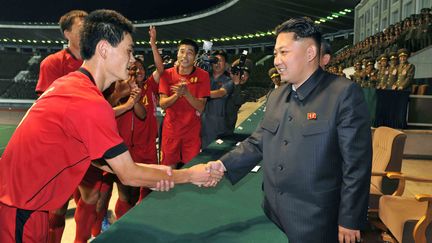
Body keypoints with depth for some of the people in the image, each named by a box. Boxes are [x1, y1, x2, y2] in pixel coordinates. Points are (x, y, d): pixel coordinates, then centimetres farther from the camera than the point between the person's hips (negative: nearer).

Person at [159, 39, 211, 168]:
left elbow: (201, 107, -10)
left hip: (192, 130, -1)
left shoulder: (203, 76, -6)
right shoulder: (167, 74, -2)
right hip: (171, 129, 1)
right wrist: (177, 95, -26)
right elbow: (162, 104, -6)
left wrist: (186, 93, -27)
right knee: (168, 167, 8)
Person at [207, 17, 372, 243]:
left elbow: (356, 164, -14)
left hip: (315, 223, -5)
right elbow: (257, 143, 9)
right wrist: (224, 165, -5)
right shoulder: (276, 96, 7)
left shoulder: (344, 93, -14)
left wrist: (350, 221, -12)